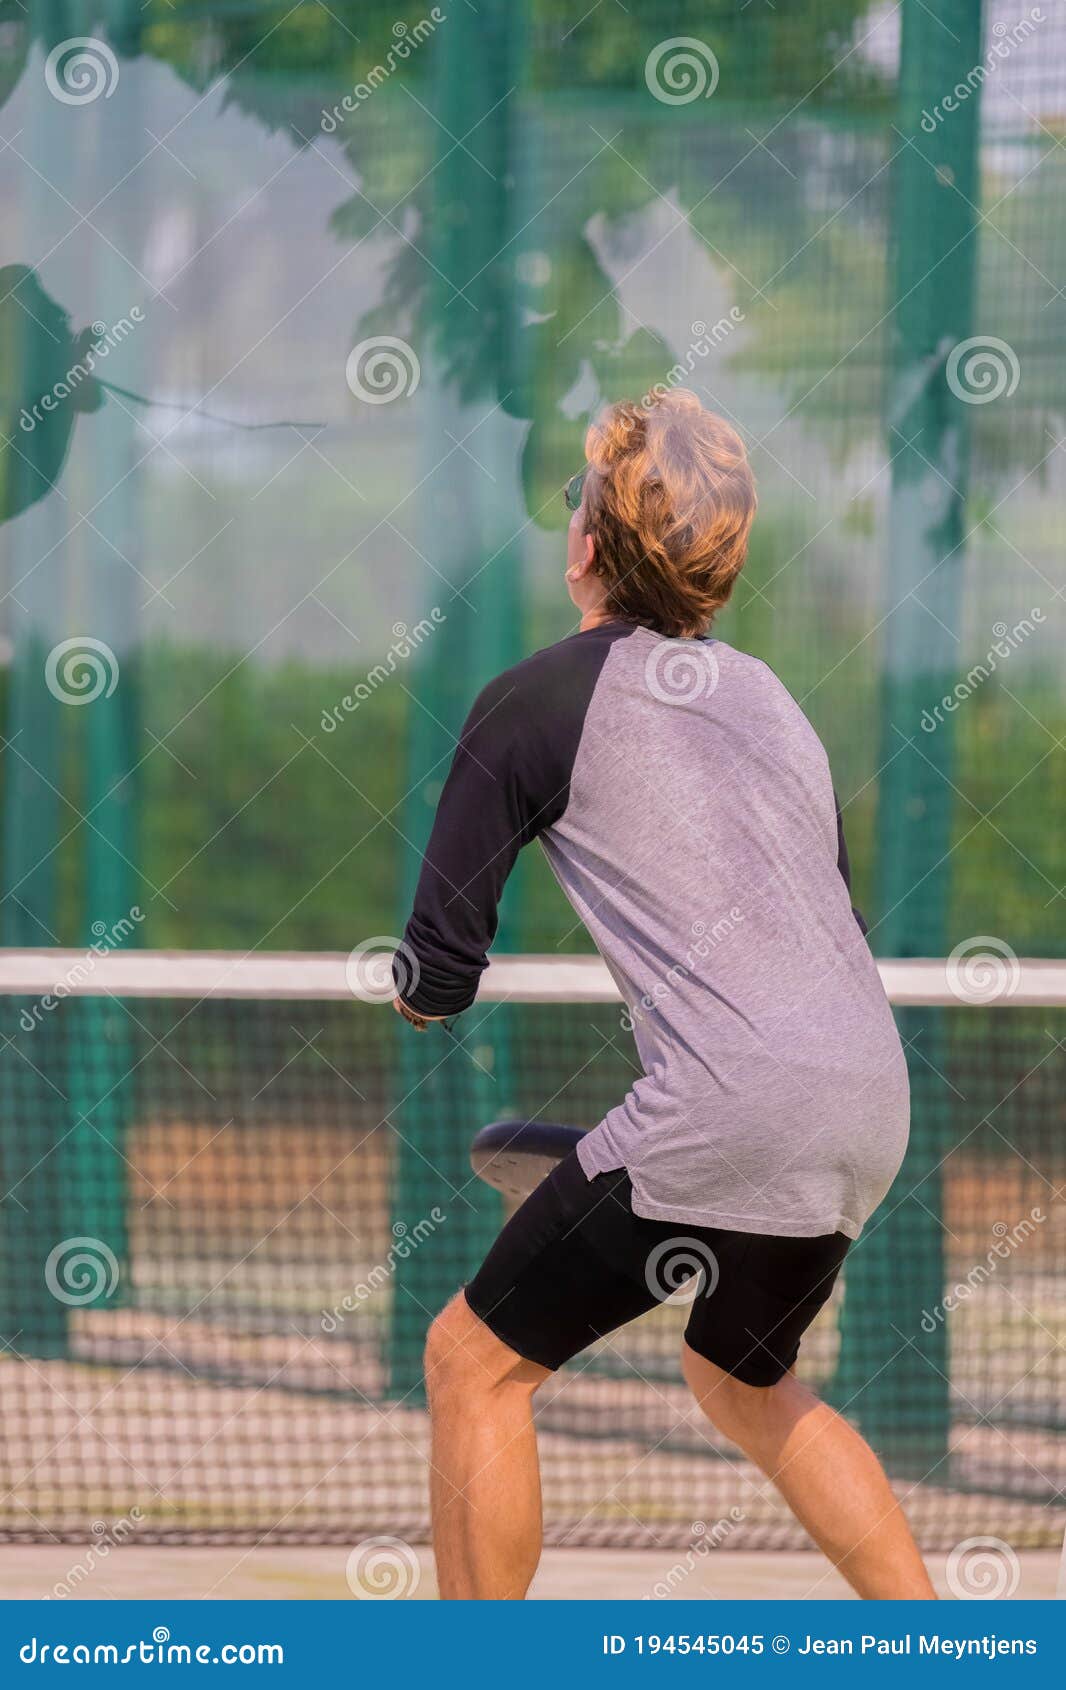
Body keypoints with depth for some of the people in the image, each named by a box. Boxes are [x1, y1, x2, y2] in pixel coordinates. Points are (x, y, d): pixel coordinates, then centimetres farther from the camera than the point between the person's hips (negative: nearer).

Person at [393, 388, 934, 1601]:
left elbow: (436, 983, 2)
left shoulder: (541, 699, 0)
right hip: (873, 1106, 8)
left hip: (727, 1117, -8)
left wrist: (419, 982, 24)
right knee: (743, 1379, 29)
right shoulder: (766, 696, 20)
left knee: (476, 1364, 4)